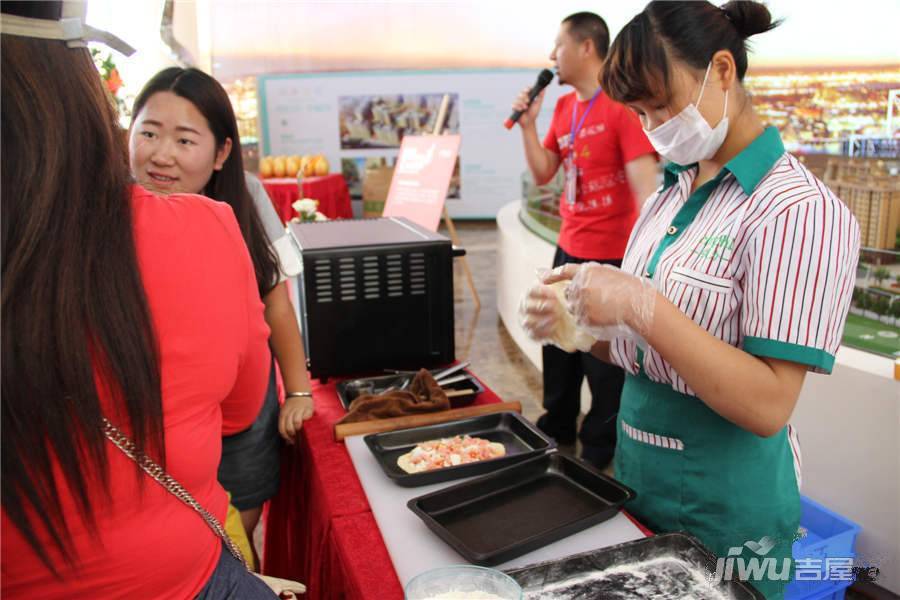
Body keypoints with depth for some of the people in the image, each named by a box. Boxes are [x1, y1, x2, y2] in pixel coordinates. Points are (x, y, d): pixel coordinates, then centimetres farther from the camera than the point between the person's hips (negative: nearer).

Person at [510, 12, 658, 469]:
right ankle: (556, 430, 38)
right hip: (568, 248, 8)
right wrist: (527, 124, 1)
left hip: (611, 255, -8)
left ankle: (600, 452, 24)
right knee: (558, 345, 19)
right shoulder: (564, 108, 10)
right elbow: (542, 174, 14)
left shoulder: (622, 105, -14)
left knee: (603, 359, 5)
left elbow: (645, 189, -19)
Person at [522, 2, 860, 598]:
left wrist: (641, 305, -29)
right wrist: (583, 328, -10)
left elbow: (767, 406, -24)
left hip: (723, 509, -7)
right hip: (637, 479, 7)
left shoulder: (801, 210, -19)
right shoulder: (670, 195, 3)